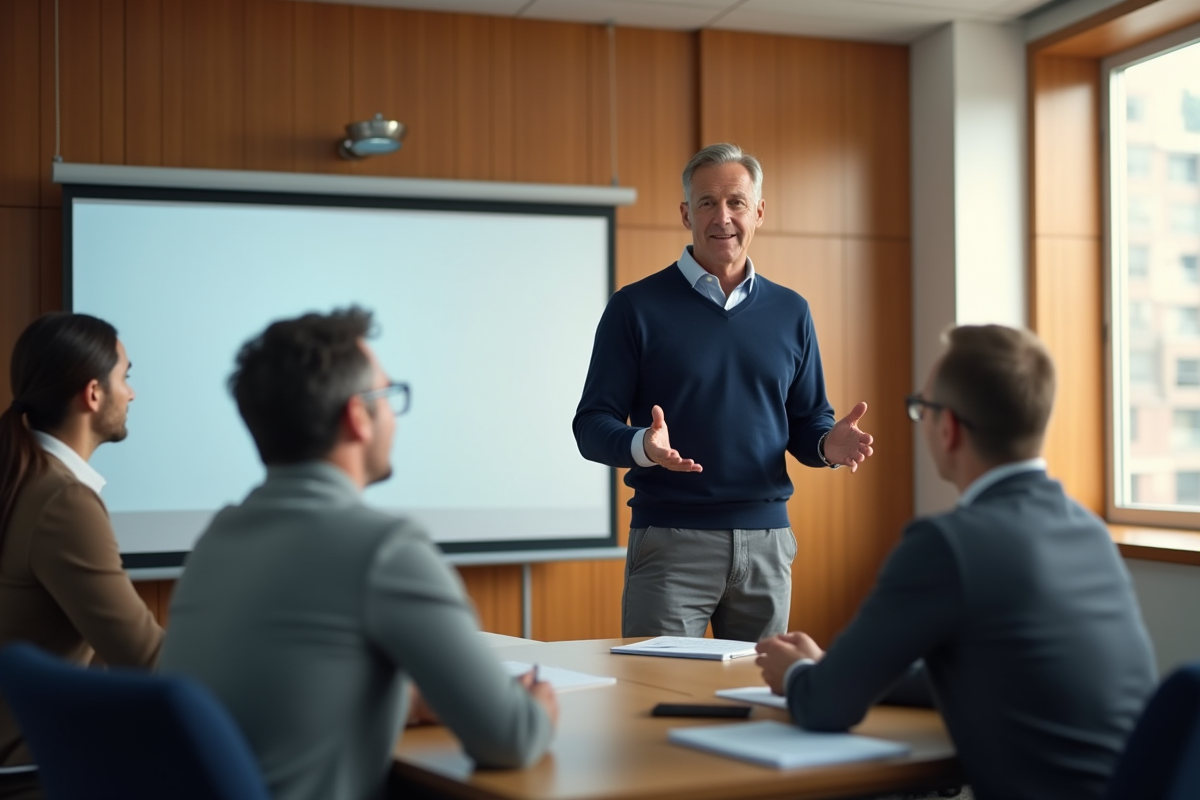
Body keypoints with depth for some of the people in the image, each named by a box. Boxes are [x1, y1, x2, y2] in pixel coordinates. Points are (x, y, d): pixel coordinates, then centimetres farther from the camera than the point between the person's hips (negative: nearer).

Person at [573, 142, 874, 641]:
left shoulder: (790, 312, 11)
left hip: (768, 539, 4)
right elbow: (592, 425, -3)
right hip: (670, 540, -3)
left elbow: (808, 421, 15)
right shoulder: (637, 307, -1)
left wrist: (829, 443, -8)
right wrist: (642, 445, -23)